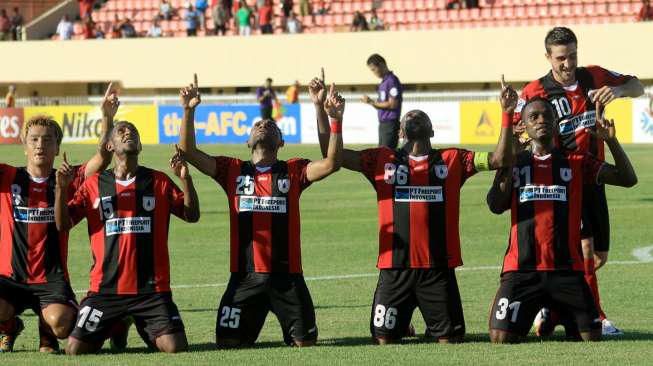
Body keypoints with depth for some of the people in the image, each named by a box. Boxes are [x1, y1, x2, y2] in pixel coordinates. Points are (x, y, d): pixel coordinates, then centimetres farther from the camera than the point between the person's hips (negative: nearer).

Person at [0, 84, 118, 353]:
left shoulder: (68, 180, 4)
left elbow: (103, 157, -8)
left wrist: (107, 118, -23)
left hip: (52, 279, 0)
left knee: (60, 323, -30)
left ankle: (47, 336, 11)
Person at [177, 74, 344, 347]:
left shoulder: (294, 171, 5)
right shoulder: (233, 170, 7)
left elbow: (331, 163, -10)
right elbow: (189, 152, 0)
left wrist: (336, 120, -20)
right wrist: (189, 111, -12)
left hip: (287, 275, -1)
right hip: (245, 276, 1)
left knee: (305, 342, 0)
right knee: (227, 343, 0)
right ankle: (250, 325, 33)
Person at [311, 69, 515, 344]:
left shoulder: (452, 160, 7)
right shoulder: (382, 160, 7)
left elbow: (499, 160, 2)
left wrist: (507, 115, -9)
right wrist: (320, 108, -5)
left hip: (439, 268, 0)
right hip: (395, 267, 0)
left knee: (451, 339, 3)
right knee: (384, 339, 1)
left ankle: (434, 328, 37)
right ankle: (403, 326, 35)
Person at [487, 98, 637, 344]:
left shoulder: (576, 162, 10)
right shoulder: (515, 162, 10)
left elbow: (627, 179, 2)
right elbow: (496, 206, -4)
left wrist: (610, 140, -11)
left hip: (567, 268, 1)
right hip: (521, 269, -1)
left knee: (591, 340, -5)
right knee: (500, 339, -15)